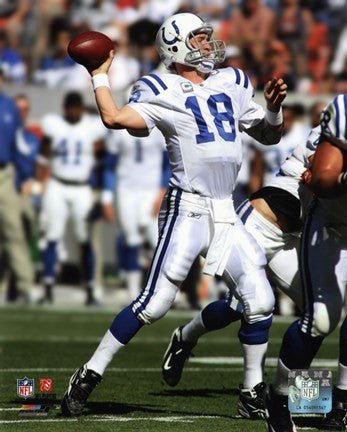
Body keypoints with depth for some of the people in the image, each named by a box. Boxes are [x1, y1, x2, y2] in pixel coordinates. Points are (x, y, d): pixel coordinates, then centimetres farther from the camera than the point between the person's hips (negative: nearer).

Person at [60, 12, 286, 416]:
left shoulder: (232, 84, 16)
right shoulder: (163, 93, -3)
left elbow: (269, 136, 23)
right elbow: (114, 117, -18)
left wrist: (273, 107, 4)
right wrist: (99, 76, -5)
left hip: (225, 213, 6)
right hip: (187, 208, -6)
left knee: (260, 300, 1)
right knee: (155, 301, -12)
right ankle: (88, 375, -3)